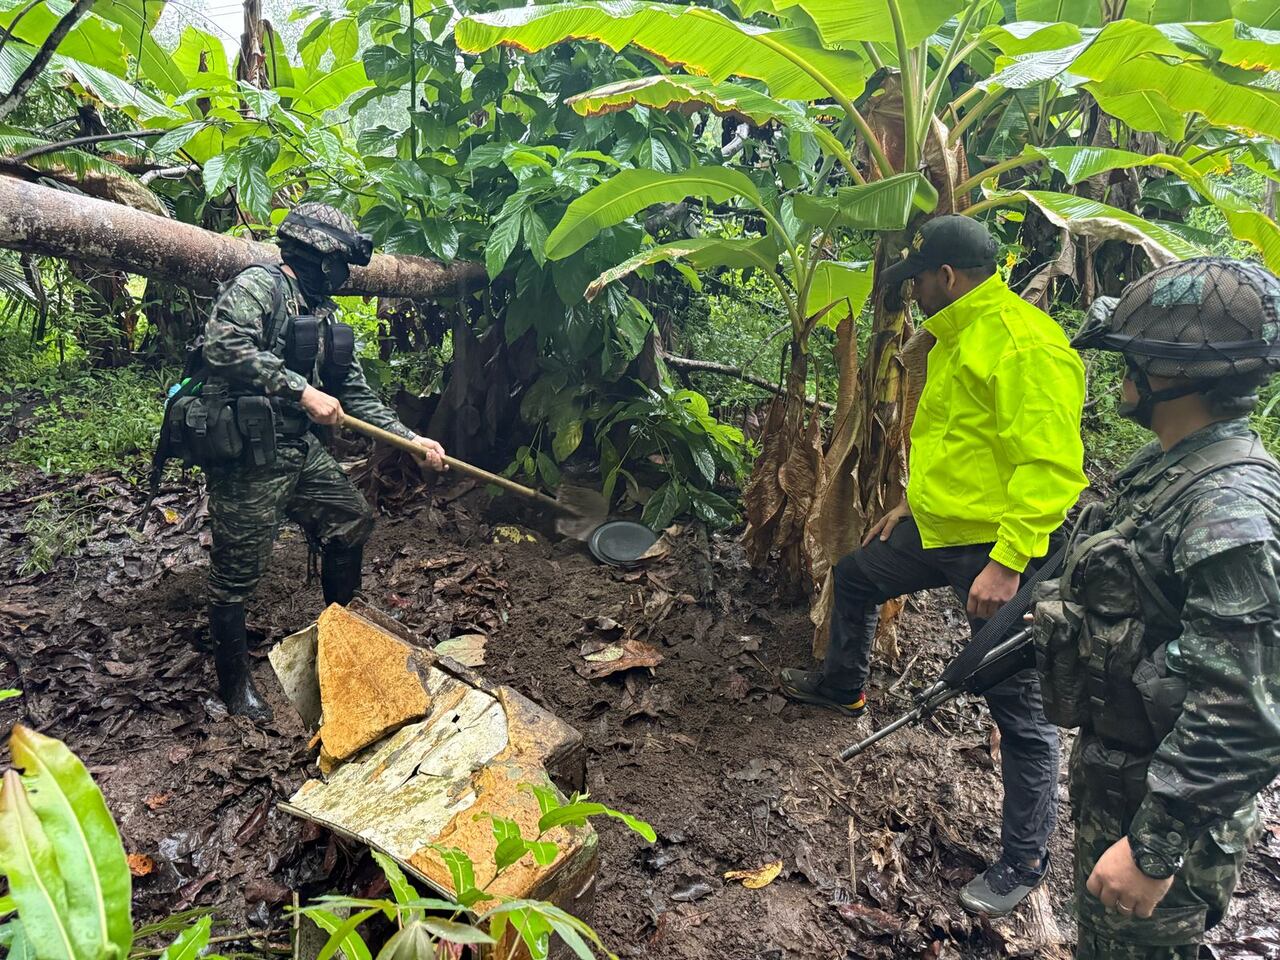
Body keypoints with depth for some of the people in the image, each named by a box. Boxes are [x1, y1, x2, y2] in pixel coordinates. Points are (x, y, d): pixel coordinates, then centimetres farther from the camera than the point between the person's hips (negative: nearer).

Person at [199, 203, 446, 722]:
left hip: (301, 450, 9)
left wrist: (414, 440, 11)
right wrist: (303, 391, -26)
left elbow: (357, 394, 17)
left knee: (353, 520, 13)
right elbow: (224, 345, -27)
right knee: (238, 570, 1)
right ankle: (234, 681, 18)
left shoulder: (325, 315, 16)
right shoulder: (258, 285, -10)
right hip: (247, 456, -9)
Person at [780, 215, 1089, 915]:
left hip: (1003, 548, -10)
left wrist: (1007, 563, -29)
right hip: (938, 529, 10)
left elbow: (1050, 468, -26)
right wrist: (914, 501, 26)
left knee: (1019, 708, 0)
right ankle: (842, 686, 53)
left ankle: (1023, 859, 15)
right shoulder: (959, 335, 12)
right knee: (853, 577, 26)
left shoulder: (1025, 344, -22)